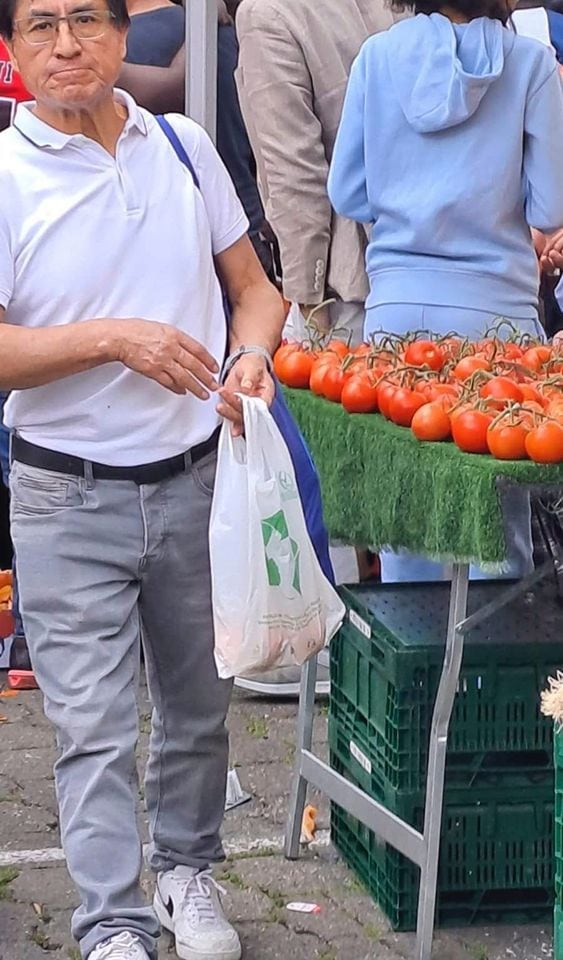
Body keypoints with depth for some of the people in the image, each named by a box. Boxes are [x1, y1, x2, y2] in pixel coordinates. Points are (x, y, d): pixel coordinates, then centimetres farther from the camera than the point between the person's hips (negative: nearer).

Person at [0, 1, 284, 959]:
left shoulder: (183, 146, 3)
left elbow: (252, 286, 12)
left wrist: (251, 354, -9)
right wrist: (112, 340, -24)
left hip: (198, 481, 4)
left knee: (198, 702, 17)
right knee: (93, 725, -3)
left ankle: (187, 870, 38)